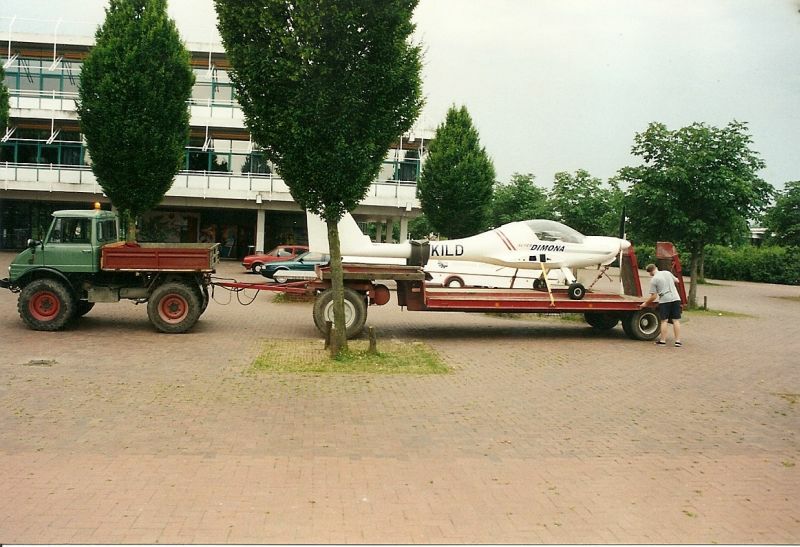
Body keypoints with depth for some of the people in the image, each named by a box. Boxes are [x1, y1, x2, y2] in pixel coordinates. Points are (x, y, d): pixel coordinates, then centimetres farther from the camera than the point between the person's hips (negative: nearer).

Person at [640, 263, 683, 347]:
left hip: (665, 300, -4)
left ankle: (662, 341, 7)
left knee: (664, 321, 4)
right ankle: (678, 341, 5)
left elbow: (654, 296, -5)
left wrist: (646, 303, 8)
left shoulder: (654, 280, -5)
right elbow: (676, 280, 26)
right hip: (676, 298, 4)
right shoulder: (667, 272, 9)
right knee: (676, 320, 5)